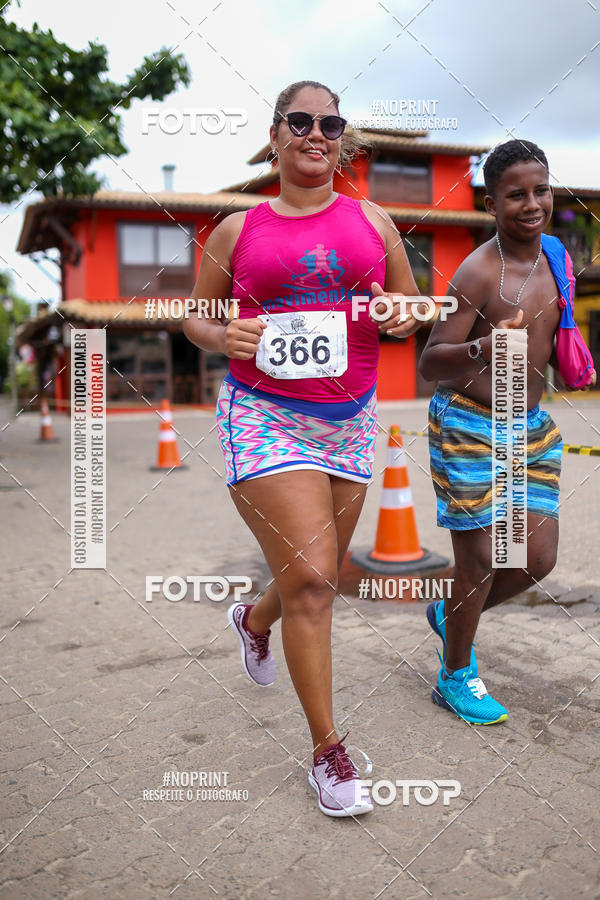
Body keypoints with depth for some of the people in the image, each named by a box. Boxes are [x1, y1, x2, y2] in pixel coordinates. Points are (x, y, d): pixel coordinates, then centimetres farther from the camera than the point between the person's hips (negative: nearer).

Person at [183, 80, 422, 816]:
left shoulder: (371, 220, 9)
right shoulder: (238, 229, 3)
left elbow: (412, 304, 17)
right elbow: (195, 316, 11)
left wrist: (402, 316, -7)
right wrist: (224, 337, -12)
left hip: (350, 420, 4)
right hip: (265, 416, -4)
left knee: (317, 578, 15)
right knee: (310, 578, -12)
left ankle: (254, 620, 51)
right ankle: (327, 750, 7)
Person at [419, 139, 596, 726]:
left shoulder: (553, 255, 6)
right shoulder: (478, 271, -17)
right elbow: (429, 365, -21)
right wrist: (482, 348, -39)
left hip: (531, 429, 7)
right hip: (468, 429, -7)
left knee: (538, 559, 7)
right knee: (480, 563, 1)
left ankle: (449, 614, 34)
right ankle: (455, 679, 24)